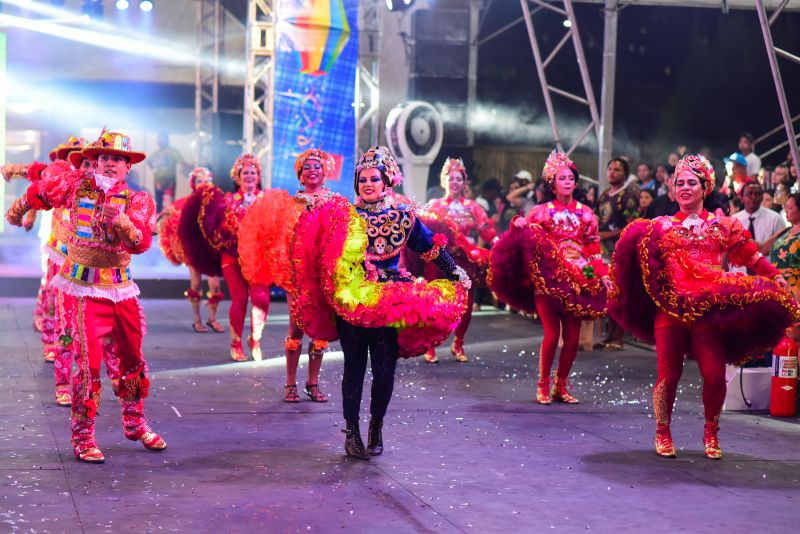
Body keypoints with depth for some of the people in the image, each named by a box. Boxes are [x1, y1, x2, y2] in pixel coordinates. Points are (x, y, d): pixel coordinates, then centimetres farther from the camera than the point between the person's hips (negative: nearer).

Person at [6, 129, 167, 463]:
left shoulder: (137, 201, -2)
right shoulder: (75, 185, -3)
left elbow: (142, 242, -18)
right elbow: (40, 191, 17)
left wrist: (122, 222, -36)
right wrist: (19, 208, 33)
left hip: (122, 288, 3)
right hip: (85, 288, -3)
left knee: (132, 358, 14)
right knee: (89, 361, -9)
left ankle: (135, 424, 33)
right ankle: (82, 438, 2)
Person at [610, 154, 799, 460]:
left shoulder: (722, 225, 12)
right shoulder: (662, 226, 14)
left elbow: (751, 257, 8)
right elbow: (636, 255, 8)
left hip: (709, 310, 0)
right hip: (670, 307, 0)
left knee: (715, 374, -8)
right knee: (668, 374, -1)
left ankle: (711, 433, 15)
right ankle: (663, 433, 19)